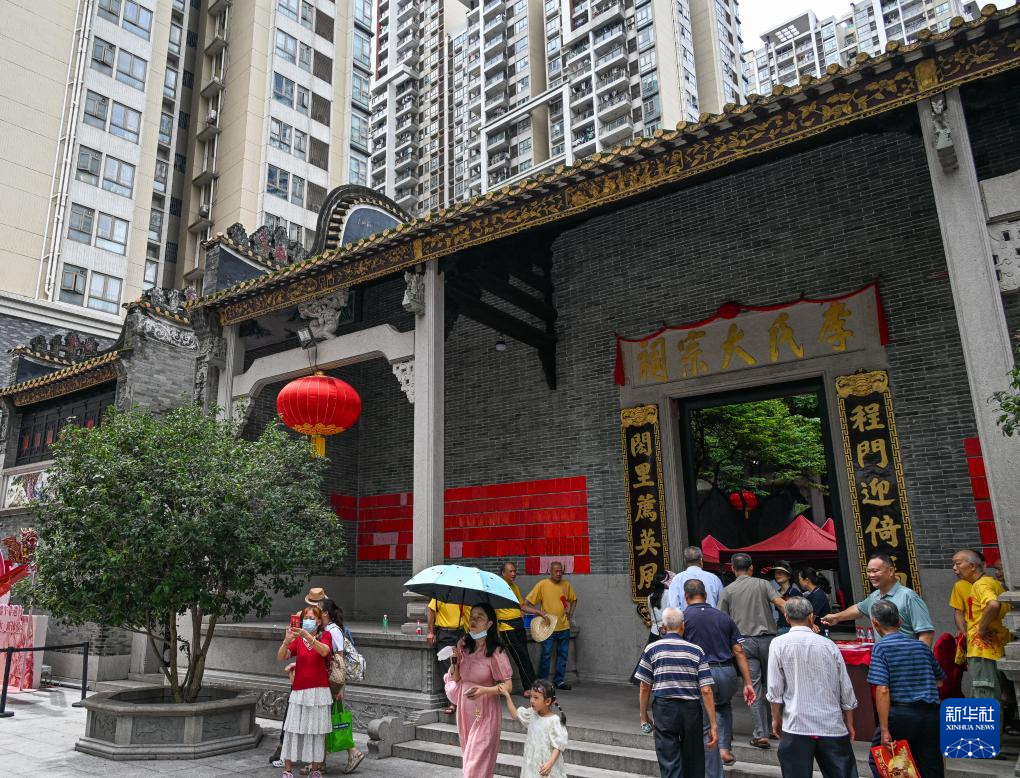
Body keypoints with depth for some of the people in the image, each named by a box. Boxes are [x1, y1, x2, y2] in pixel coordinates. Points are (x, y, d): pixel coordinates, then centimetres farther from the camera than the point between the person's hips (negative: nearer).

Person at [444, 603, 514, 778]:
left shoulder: (495, 652, -16)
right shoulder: (463, 645, -1)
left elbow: (507, 685, -12)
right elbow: (455, 679, 7)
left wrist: (484, 690, -26)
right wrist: (455, 661, -11)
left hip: (485, 712, -6)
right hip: (464, 708, 6)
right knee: (469, 755, 18)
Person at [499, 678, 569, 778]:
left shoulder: (554, 720, -18)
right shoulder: (532, 714, 0)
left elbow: (558, 745, -18)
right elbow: (515, 715, 14)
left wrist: (550, 763, -28)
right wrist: (507, 695, 8)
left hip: (545, 764, -6)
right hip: (532, 762, 6)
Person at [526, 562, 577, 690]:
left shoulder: (566, 585, 4)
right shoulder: (542, 584, -9)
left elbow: (573, 599, 19)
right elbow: (530, 602, -9)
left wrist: (570, 613, 8)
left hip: (564, 627, 4)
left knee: (563, 654, 12)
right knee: (546, 655, -1)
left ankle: (559, 680, 25)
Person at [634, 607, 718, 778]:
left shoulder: (652, 649, -1)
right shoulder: (696, 651, 1)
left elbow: (645, 687, 1)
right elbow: (706, 690, -4)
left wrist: (644, 715, 14)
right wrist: (713, 725, -1)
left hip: (664, 708, -1)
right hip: (691, 709, 2)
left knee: (670, 764, 2)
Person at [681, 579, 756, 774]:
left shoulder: (682, 617, 2)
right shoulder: (723, 617, 14)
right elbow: (739, 651, 10)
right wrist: (748, 683, 11)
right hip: (728, 674, 4)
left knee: (706, 727, 7)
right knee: (724, 706, 35)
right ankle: (725, 748, 23)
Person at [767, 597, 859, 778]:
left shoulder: (779, 644, -5)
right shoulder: (829, 645, 1)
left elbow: (775, 688, -6)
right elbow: (846, 689, 6)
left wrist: (776, 718, 8)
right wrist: (849, 723, 18)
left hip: (796, 727, -2)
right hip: (832, 727, 2)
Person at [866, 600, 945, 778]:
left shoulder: (881, 648, -7)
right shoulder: (921, 646, 10)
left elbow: (882, 690, -16)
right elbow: (940, 680, 24)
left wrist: (884, 730, -15)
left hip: (901, 714, -5)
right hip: (931, 714, 5)